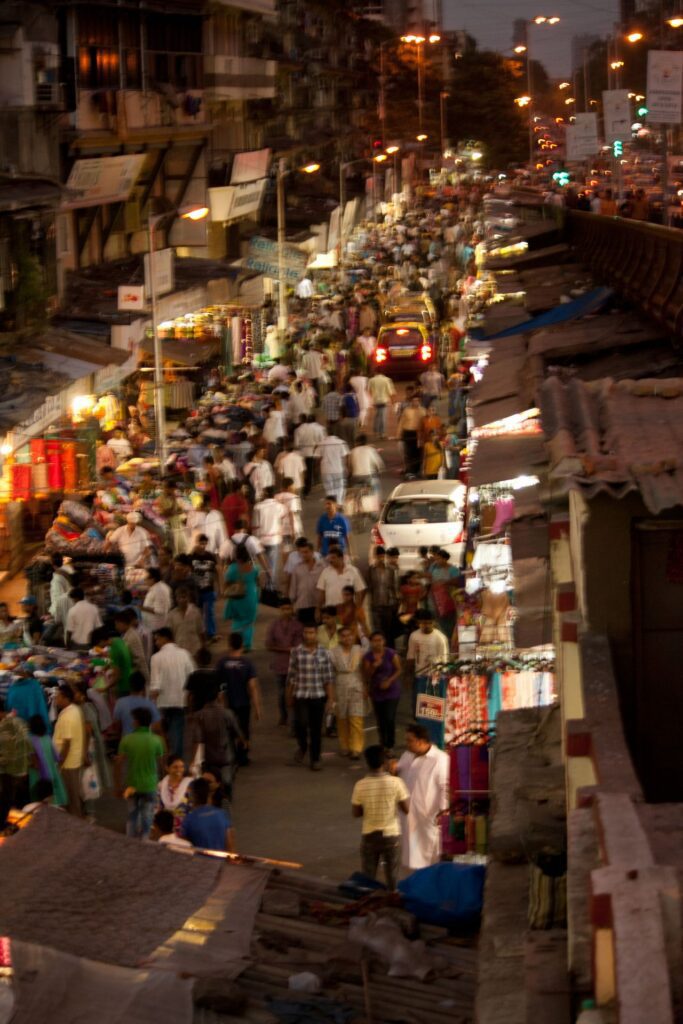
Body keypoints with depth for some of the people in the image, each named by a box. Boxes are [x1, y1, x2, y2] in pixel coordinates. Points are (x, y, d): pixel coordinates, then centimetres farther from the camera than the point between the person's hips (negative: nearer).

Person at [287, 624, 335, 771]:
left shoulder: (323, 653, 0)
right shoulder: (296, 652, -1)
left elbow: (328, 677, 2)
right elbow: (291, 676, 4)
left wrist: (330, 698, 0)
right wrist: (289, 697, 5)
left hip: (318, 696, 1)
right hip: (300, 696, -1)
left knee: (316, 729, 5)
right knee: (301, 723, -18)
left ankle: (315, 759, 18)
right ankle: (302, 746, 12)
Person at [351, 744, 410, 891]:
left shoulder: (361, 785, -12)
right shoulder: (395, 782, -15)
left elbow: (356, 813, -3)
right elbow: (406, 809, -10)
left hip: (369, 836, 1)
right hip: (391, 835, -1)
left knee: (368, 878, 12)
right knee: (392, 878, 13)